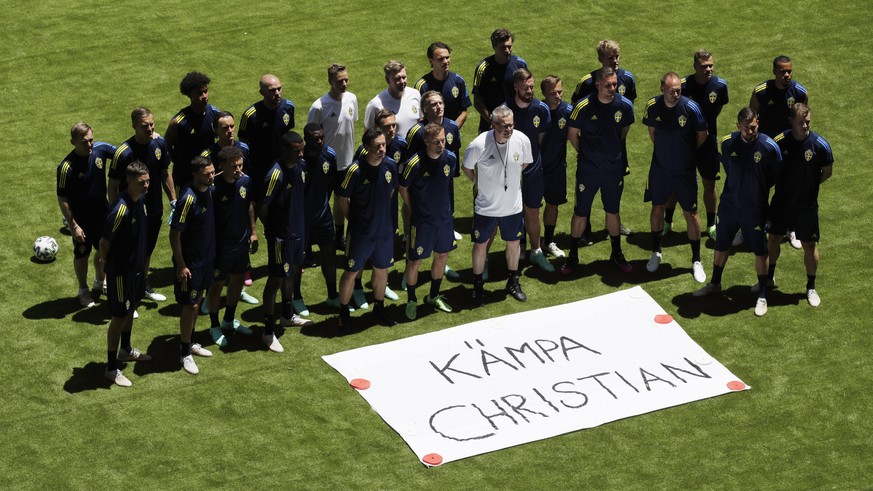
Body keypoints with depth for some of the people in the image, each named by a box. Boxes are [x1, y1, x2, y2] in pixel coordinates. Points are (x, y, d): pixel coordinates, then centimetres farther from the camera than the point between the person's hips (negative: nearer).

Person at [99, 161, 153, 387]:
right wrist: (106, 263, -6)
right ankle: (111, 368, 13)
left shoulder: (141, 199, -4)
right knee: (120, 316, 1)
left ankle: (126, 350, 47)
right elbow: (104, 241, -23)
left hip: (137, 265, 9)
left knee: (132, 308, 25)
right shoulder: (121, 209, -32)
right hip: (121, 271, -9)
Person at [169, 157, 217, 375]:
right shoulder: (188, 199, -28)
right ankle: (185, 354, 11)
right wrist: (181, 265, -21)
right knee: (190, 305, -1)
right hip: (190, 262, -8)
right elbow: (174, 234, -23)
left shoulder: (208, 190, -2)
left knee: (198, 300, 20)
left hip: (206, 257, 8)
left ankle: (190, 342, 36)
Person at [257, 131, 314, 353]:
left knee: (292, 272, 24)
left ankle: (287, 315, 44)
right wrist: (272, 229, -9)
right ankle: (268, 331, 8)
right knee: (276, 280, -1)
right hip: (281, 236, -8)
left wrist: (300, 224, 13)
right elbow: (262, 208, -22)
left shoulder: (299, 168, 0)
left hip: (297, 231, 8)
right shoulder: (276, 174, -26)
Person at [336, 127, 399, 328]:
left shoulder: (391, 165, -8)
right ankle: (343, 312, 23)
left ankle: (379, 308, 37)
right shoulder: (355, 170, -22)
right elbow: (342, 199, -9)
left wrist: (379, 213, 12)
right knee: (351, 272, 5)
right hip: (360, 232, -4)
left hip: (384, 229, 4)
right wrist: (355, 219, 1)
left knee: (382, 269, 18)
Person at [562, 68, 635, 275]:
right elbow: (572, 135, -2)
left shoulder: (625, 106, -9)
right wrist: (587, 153, 7)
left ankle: (617, 254, 30)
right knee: (581, 212, 6)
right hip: (588, 169, -2)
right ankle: (573, 256, 20)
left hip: (614, 168, 2)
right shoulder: (584, 106, -17)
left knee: (613, 211, 15)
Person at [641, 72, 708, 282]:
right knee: (657, 208, 16)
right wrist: (664, 150, 11)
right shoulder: (653, 106, -13)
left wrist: (686, 152, 7)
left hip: (685, 170, -2)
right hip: (660, 168, 2)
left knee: (691, 213, 5)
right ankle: (656, 253, 37)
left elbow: (703, 135, -4)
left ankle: (696, 261, 19)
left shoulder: (690, 108, -20)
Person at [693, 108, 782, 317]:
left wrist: (758, 188, 4)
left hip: (755, 208, -3)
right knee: (721, 246, 17)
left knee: (760, 251, 7)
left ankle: (762, 295, 22)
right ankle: (715, 284, 40)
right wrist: (739, 187, 10)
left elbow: (778, 175, -2)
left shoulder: (769, 147, -19)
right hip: (729, 204, 3)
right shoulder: (728, 143, -10)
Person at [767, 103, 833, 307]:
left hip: (807, 204, -2)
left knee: (810, 245, 7)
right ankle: (769, 277, 38)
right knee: (774, 238, 16)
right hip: (781, 201, 2)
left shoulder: (820, 145, -17)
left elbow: (827, 172, -1)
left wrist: (809, 185, 0)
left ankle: (811, 287, 25)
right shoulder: (780, 141, -12)